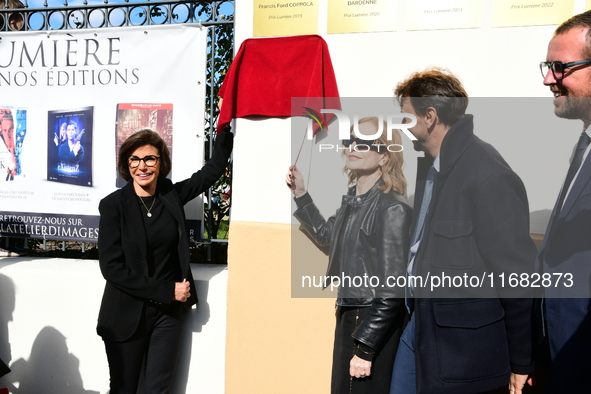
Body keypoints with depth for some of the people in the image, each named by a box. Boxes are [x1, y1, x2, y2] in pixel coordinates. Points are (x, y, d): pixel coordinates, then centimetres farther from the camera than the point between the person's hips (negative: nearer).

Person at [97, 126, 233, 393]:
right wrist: (166, 290, -17)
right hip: (126, 314, -3)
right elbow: (111, 267, -15)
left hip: (168, 312, 3)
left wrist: (227, 126, 2)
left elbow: (214, 168, 10)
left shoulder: (171, 195, 1)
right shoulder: (113, 205, -10)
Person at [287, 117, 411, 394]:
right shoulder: (352, 199, 5)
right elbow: (326, 236, 26)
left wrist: (365, 348, -19)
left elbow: (392, 290, -20)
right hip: (347, 316, 8)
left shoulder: (392, 209, -19)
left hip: (376, 323, -8)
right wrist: (300, 195, 18)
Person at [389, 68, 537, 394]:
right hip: (419, 320, 8)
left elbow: (518, 276, -19)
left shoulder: (489, 177, -21)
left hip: (461, 342, -8)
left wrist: (522, 363, -12)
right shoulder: (429, 163, 7)